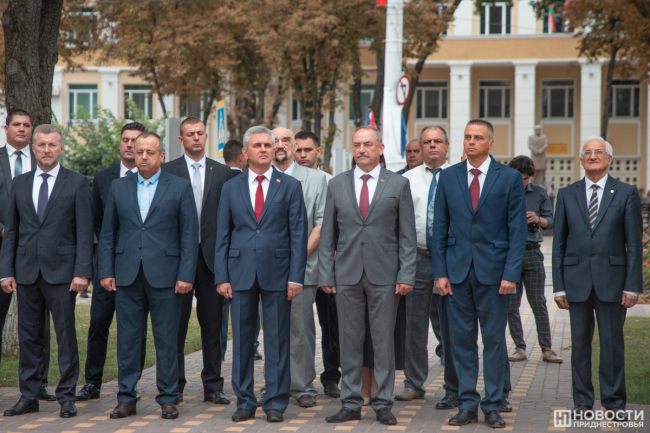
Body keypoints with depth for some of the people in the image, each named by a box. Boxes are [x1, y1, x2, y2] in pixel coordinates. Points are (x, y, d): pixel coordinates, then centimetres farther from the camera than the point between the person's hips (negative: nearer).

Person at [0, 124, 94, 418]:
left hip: (61, 272, -3)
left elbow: (84, 232, -3)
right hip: (26, 272, 3)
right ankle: (29, 397, 15)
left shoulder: (77, 183, 2)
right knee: (28, 336, 7)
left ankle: (67, 398, 7)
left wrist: (82, 272, -11)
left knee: (66, 335, -1)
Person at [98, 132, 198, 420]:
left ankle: (167, 399, 11)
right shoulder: (119, 187, 11)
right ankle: (126, 399, 13)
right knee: (128, 338, 5)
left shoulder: (180, 188, 3)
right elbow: (107, 233, 12)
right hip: (127, 275, 2)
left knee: (166, 339, 2)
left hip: (165, 276, -2)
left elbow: (190, 234, 0)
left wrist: (186, 275, -8)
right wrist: (106, 272, 3)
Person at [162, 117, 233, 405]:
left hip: (212, 256, 2)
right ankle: (174, 386, 12)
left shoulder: (222, 172, 9)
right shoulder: (167, 171, 3)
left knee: (213, 325, 5)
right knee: (176, 324, 3)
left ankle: (213, 386, 13)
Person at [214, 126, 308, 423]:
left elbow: (298, 234, 0)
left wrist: (296, 276, -8)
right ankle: (245, 401, 15)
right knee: (242, 339, 5)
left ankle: (276, 403, 10)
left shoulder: (290, 186, 4)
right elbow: (223, 235, 9)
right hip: (241, 272, 2)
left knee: (277, 340, 2)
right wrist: (221, 276, 1)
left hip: (277, 272, -2)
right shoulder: (231, 188, 10)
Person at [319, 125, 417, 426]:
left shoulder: (398, 184, 4)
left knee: (384, 341, 2)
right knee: (349, 341, 5)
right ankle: (350, 404, 12)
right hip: (347, 275, 2)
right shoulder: (337, 185, 9)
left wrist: (406, 275, -6)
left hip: (384, 276, -2)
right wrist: (325, 275, 2)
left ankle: (383, 404, 10)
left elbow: (407, 235, 2)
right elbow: (328, 235, 9)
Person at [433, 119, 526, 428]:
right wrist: (440, 272, 0)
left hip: (493, 271, -2)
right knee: (462, 340, 5)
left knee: (494, 340, 3)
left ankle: (493, 407, 11)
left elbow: (518, 229, -2)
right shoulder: (448, 177, 8)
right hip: (457, 270, 2)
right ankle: (467, 405, 14)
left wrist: (511, 274, -10)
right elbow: (440, 228, 8)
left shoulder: (509, 178, 1)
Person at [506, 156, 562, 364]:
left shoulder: (539, 193, 8)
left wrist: (538, 219, -13)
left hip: (532, 254, 0)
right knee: (511, 305, 1)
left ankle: (546, 349, 3)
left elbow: (550, 221, 7)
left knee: (538, 303, -2)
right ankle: (520, 348, 9)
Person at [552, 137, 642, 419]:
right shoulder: (567, 195, 9)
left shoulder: (626, 194, 4)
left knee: (612, 342, 3)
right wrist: (558, 286, 1)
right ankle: (583, 401, 14)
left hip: (612, 280, -1)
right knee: (580, 343, 6)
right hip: (577, 281, 2)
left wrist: (632, 286, -6)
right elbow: (558, 244, 8)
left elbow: (634, 244, 1)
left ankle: (614, 402, 13)